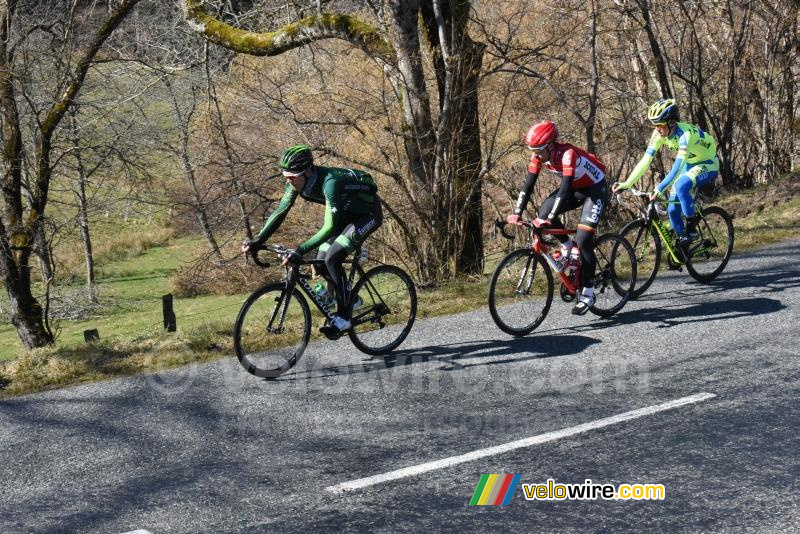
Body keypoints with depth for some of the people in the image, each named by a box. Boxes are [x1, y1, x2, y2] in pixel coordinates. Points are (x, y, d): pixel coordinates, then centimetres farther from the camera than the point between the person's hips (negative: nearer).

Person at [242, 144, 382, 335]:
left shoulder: (330, 182, -37)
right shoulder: (297, 182, -14)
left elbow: (329, 228, -41)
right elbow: (280, 212, -9)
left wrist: (300, 251, -47)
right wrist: (257, 241, -19)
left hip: (368, 213, -8)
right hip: (347, 213, 8)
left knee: (332, 259, -21)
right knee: (321, 261, 1)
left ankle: (343, 317, -11)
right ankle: (350, 298, 23)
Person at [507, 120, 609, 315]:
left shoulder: (567, 153, -34)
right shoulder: (539, 156, -14)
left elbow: (565, 189, -40)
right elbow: (528, 186, -14)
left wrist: (550, 219, -47)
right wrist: (517, 214, -25)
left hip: (595, 189, -7)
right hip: (576, 188, 7)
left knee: (583, 239, -17)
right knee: (544, 212, -18)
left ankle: (587, 294, -8)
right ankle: (566, 247, 7)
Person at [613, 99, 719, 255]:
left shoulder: (685, 134, -35)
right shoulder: (659, 134, -15)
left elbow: (678, 166, -44)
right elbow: (645, 160, -16)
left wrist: (660, 188, -54)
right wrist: (626, 184, -24)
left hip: (708, 164, -7)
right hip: (689, 163, 7)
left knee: (681, 185, -34)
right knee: (672, 209, -4)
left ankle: (692, 228, -17)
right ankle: (682, 248, 12)